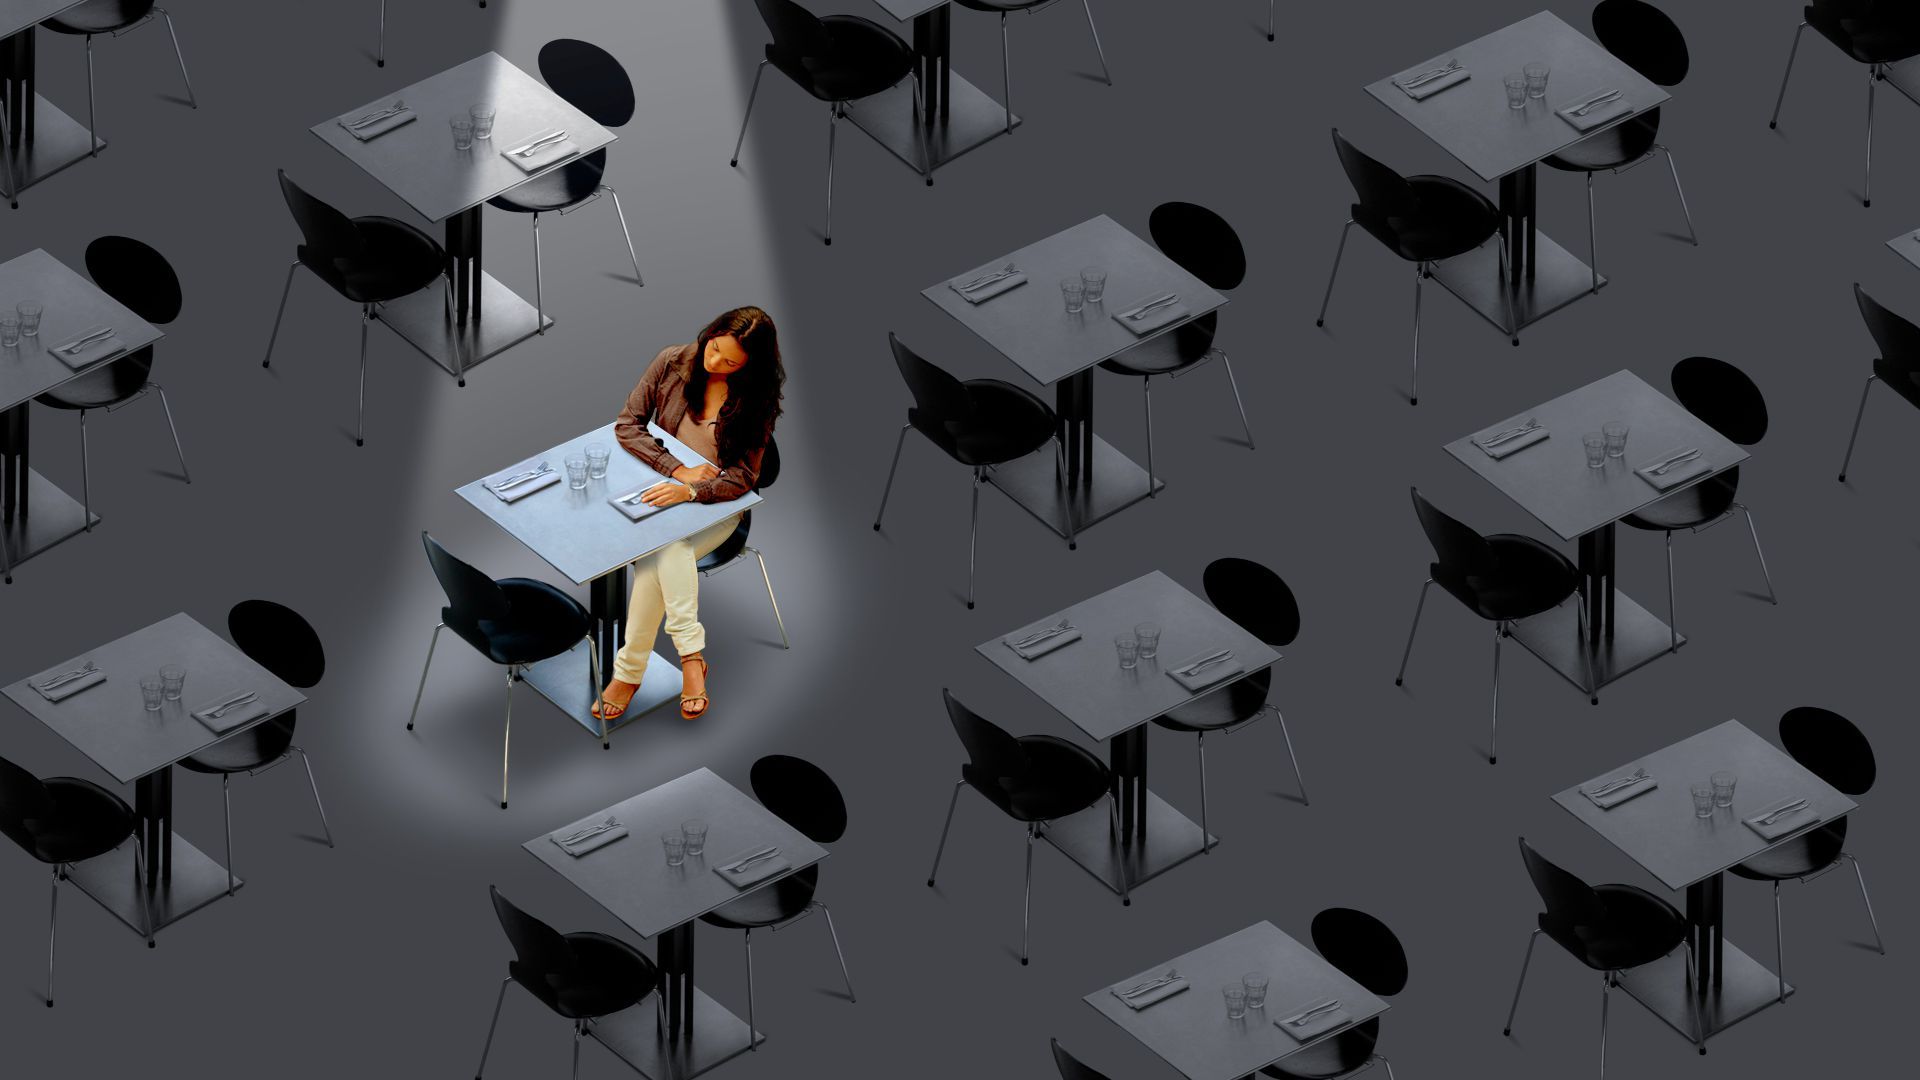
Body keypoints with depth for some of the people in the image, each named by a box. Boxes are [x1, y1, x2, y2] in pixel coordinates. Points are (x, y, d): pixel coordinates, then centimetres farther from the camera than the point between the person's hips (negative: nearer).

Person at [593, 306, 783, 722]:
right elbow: (627, 426, -4)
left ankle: (629, 671, -27)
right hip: (663, 489, 2)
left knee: (660, 554, -31)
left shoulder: (756, 399, -10)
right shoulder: (673, 362, -6)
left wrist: (691, 491, -33)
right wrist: (678, 470, -16)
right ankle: (691, 654, -36)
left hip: (718, 503, -2)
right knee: (667, 549, -33)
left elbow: (742, 478, -13)